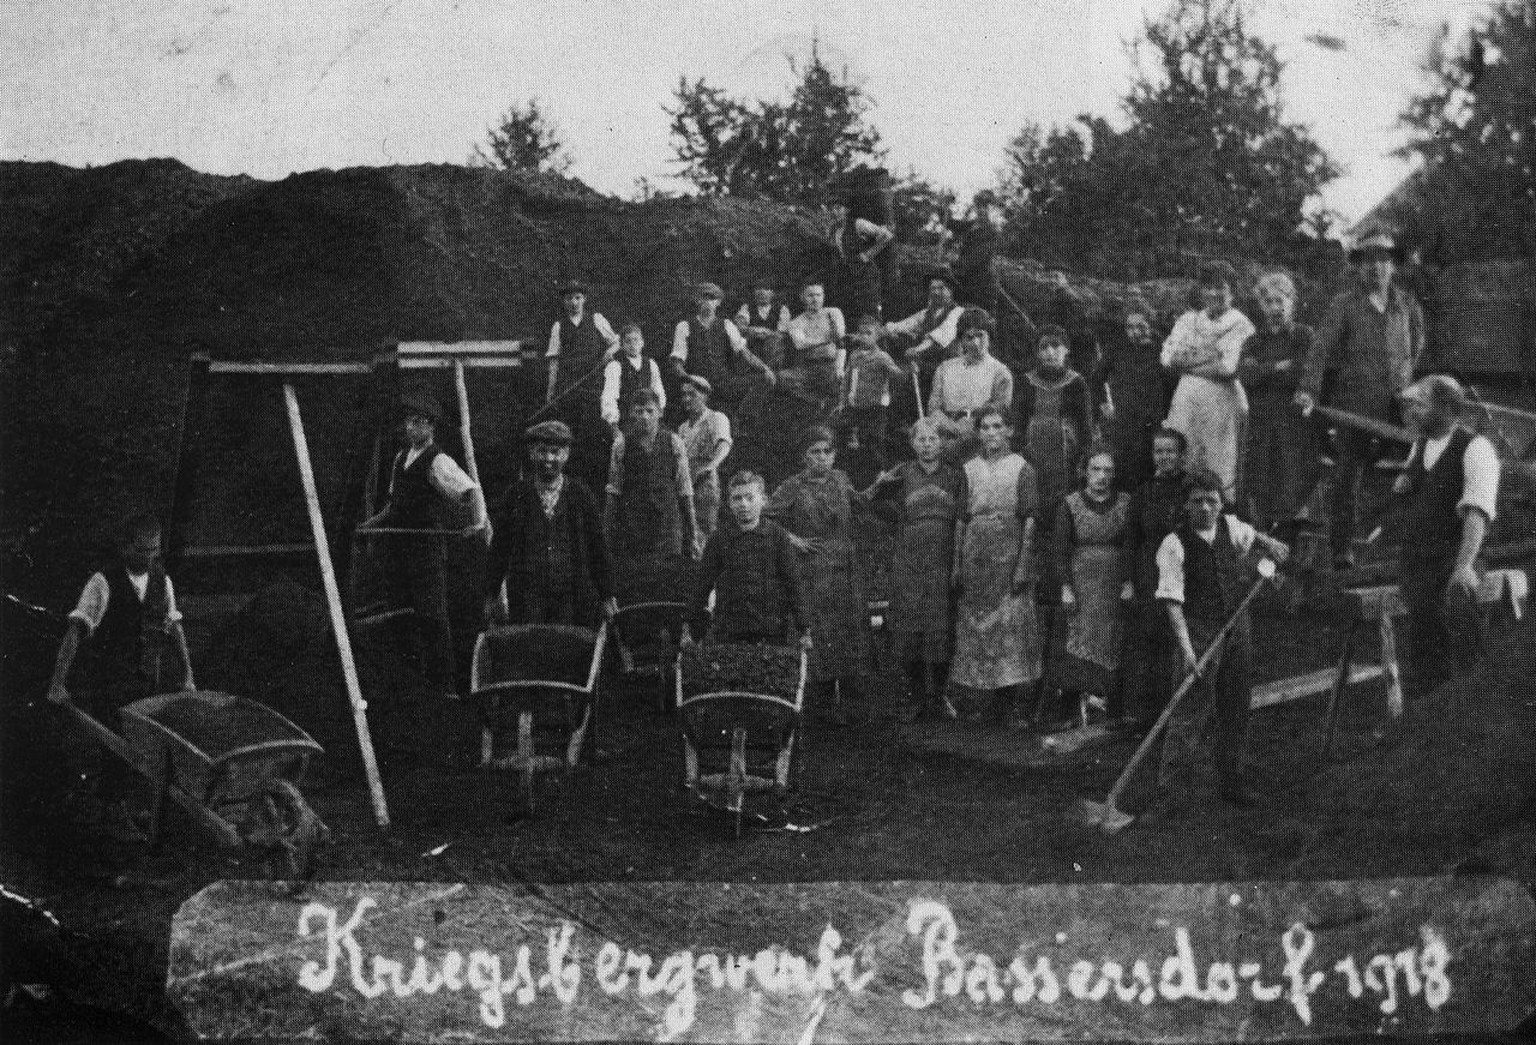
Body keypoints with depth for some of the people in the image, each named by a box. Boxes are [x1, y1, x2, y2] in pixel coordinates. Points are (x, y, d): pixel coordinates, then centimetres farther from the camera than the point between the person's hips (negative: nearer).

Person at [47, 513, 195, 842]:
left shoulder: (161, 581, 2)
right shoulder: (104, 582, -14)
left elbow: (174, 627, 12)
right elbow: (75, 632, -18)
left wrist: (187, 675, 7)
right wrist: (58, 683, -25)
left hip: (145, 679, 4)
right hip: (105, 677, -4)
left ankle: (115, 810, 21)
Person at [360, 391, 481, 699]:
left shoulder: (438, 462, -10)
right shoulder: (401, 458, 15)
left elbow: (471, 490, -22)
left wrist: (480, 520, -39)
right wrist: (369, 524, 25)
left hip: (428, 546, -7)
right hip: (397, 546, 7)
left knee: (432, 616, -7)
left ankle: (445, 685, -2)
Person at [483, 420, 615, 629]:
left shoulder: (581, 494, 7)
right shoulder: (516, 495, 7)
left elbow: (598, 548, 8)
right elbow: (499, 549, 9)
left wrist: (607, 597, 6)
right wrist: (491, 596, 7)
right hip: (527, 596, 0)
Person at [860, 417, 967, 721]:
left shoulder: (955, 475, 8)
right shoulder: (902, 474, 4)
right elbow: (865, 502, 0)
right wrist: (879, 486, -20)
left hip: (943, 565, 1)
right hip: (907, 566, -1)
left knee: (941, 635, -2)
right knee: (909, 636, -1)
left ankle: (937, 697, 18)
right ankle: (920, 700, 14)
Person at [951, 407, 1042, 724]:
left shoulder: (1021, 468, 1)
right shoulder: (970, 470, 10)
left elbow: (1029, 521, -3)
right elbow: (961, 521, 10)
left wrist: (1024, 565, -11)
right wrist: (956, 565, 4)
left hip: (1009, 556, -3)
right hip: (975, 560, 4)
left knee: (1012, 628, -5)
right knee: (976, 627, 3)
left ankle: (1014, 704, 0)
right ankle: (994, 701, 10)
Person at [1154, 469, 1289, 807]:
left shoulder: (1230, 527, 4)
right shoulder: (1174, 545, -14)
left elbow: (1249, 534, 32)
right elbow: (1172, 601, -18)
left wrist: (1267, 543, 14)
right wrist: (1185, 646, -25)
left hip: (1238, 625, 6)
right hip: (1199, 629, -6)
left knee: (1236, 707, 12)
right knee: (1194, 705, -12)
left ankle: (1232, 782, 24)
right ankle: (1171, 777, -7)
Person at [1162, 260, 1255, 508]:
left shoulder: (1240, 324, 1)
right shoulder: (1188, 320, 15)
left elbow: (1229, 367, -11)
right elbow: (1168, 357, 4)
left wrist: (1189, 362, -4)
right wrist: (1204, 358, -9)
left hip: (1223, 398, -4)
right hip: (1186, 397, 4)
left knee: (1221, 464, -3)